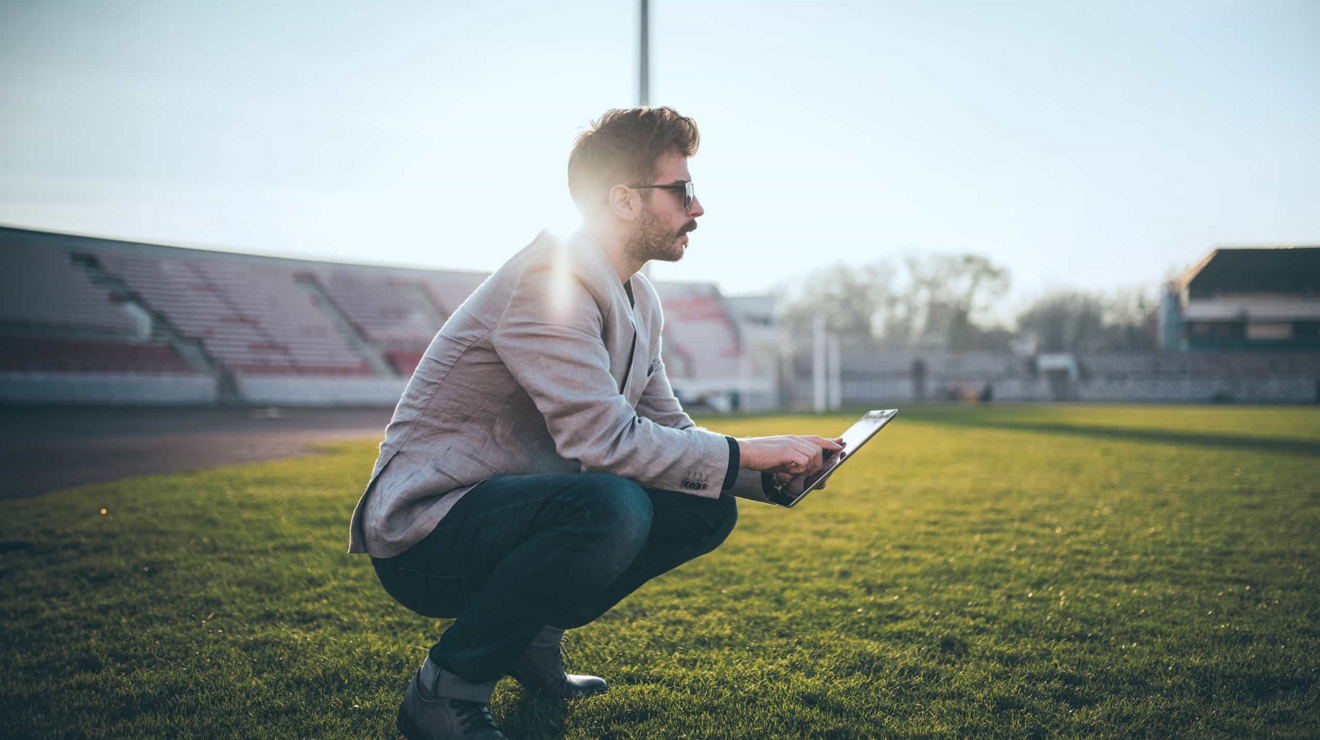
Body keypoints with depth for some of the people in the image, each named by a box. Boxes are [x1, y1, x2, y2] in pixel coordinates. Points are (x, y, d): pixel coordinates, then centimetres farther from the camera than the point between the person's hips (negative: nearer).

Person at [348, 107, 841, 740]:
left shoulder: (638, 301, 9)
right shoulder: (548, 280, -21)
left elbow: (668, 428, 11)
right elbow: (604, 440, -28)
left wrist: (778, 475, -3)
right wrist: (748, 453, -19)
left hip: (506, 508, 9)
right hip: (424, 531, -9)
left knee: (708, 509, 0)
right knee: (612, 506, -35)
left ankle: (534, 635, 12)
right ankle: (444, 689, -13)